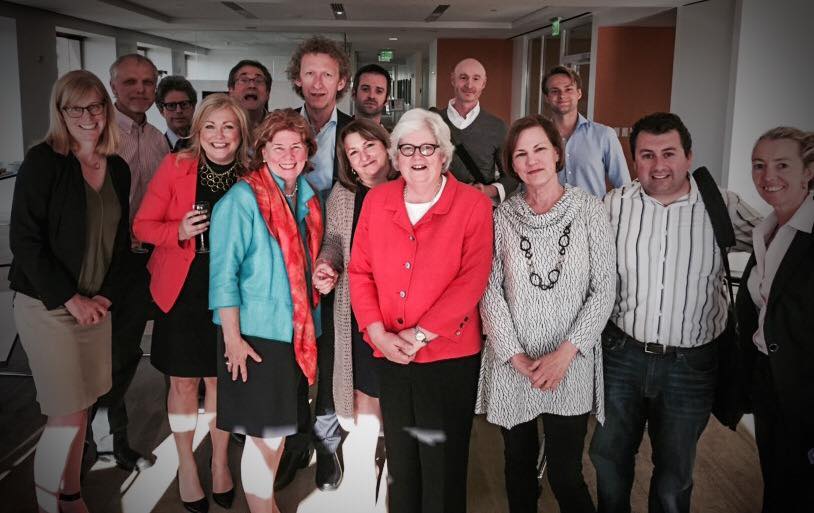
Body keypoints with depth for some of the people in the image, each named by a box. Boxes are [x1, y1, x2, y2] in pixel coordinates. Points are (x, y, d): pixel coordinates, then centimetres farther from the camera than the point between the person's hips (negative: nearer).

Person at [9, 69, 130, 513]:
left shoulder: (118, 169, 6)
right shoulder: (42, 161, -10)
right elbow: (24, 239, -13)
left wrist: (105, 296, -1)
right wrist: (70, 299, -13)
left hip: (95, 306, 5)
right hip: (46, 306, -5)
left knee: (80, 409, 12)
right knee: (67, 416, -3)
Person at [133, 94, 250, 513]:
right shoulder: (175, 167, -8)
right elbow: (143, 225, -5)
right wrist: (179, 231, -22)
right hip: (182, 293, -1)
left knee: (221, 381, 11)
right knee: (184, 382, 10)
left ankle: (220, 463, 33)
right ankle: (186, 466, 31)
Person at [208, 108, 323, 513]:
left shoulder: (308, 198, 8)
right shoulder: (242, 199, -12)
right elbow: (223, 273, -15)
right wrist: (232, 339, -17)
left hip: (298, 332, 7)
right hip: (255, 335, -6)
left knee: (280, 428, 17)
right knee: (264, 434, 3)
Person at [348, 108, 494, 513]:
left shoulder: (473, 205, -9)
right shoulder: (376, 200, 3)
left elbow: (472, 280, -15)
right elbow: (360, 270, 3)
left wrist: (419, 335, -17)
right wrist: (377, 333, -9)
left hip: (450, 357, -3)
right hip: (390, 357, 4)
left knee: (443, 467, 10)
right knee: (400, 462, 20)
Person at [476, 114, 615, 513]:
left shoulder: (589, 210, -4)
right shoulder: (502, 216, 0)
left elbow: (604, 289, -5)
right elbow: (490, 290, -2)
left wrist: (566, 352, -13)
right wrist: (515, 356, -10)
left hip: (571, 366, -2)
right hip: (512, 365, 2)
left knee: (566, 476, 0)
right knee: (519, 466, 16)